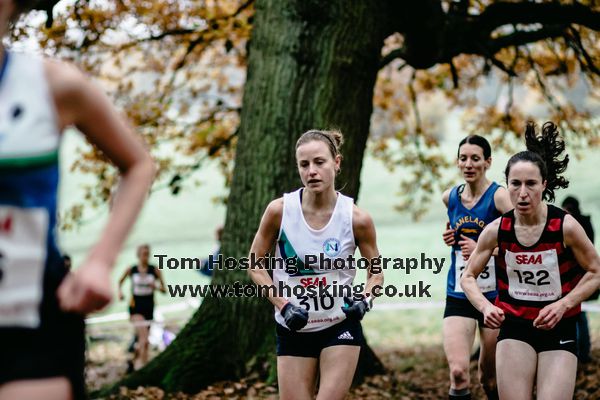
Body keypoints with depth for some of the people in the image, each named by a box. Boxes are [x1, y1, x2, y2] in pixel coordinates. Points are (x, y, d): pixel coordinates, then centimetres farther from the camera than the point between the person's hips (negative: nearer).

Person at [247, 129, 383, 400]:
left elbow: (376, 272, 3)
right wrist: (283, 304, -12)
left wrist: (365, 298, -17)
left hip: (340, 327, -1)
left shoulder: (357, 219, -11)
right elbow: (255, 264, 0)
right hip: (293, 329, 1)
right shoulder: (280, 210, -11)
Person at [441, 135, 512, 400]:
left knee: (490, 378, 10)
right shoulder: (450, 197, 7)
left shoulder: (499, 197, -10)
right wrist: (450, 237, 7)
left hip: (495, 296, -3)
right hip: (458, 296, 3)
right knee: (458, 373, -17)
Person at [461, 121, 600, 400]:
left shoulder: (566, 226, -14)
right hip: (514, 327, 1)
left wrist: (563, 304, -15)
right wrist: (485, 306, -15)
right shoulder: (496, 230, -7)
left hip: (559, 329, -1)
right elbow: (468, 277, 4)